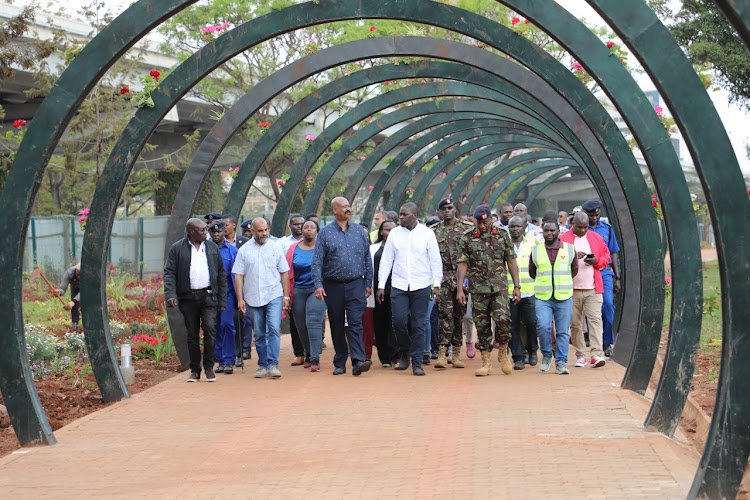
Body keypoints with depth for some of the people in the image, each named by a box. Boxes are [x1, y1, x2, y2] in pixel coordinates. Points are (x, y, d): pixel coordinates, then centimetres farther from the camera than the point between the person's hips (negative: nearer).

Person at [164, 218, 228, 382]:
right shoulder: (177, 249, 4)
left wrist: (222, 300, 8)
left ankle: (209, 367, -2)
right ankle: (195, 370, 13)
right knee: (192, 335, 4)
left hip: (208, 296, 1)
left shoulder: (212, 247, 11)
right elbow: (169, 273, -1)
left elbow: (221, 274, 13)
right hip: (188, 298, 0)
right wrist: (170, 295, -16)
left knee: (210, 329, -14)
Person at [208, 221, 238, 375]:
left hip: (227, 292, -2)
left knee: (227, 323, -12)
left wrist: (239, 298, -1)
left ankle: (228, 361, -7)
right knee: (215, 326, 5)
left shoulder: (232, 251, 5)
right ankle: (220, 360, 13)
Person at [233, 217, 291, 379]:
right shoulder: (244, 250, 5)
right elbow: (238, 276, 4)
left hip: (274, 295, -1)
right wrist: (240, 299, -2)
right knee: (259, 334, 7)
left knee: (274, 329, -14)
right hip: (253, 298, 1)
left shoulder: (275, 247, 6)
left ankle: (273, 364, -16)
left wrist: (286, 296, 4)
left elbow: (284, 273, 9)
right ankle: (263, 365, 15)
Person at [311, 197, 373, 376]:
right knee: (336, 326, 7)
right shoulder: (325, 232, 2)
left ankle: (358, 361, -20)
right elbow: (317, 261, -2)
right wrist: (318, 284, -11)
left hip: (356, 285, 0)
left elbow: (367, 258, 12)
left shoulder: (359, 230, 8)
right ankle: (340, 363, 16)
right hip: (333, 286, 0)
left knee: (356, 323, -12)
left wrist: (368, 283, 9)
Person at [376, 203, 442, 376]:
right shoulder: (394, 233, 7)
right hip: (399, 285, 1)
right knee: (399, 321, -8)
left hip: (421, 286, -1)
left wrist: (436, 284, -2)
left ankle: (417, 362, 7)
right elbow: (386, 260, 9)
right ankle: (405, 353, 18)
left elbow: (436, 261, 5)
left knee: (418, 325, -1)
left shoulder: (427, 234, 2)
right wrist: (381, 285, 5)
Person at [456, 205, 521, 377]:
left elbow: (511, 262, 8)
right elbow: (462, 265, 2)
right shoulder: (467, 239, 4)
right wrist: (460, 289, -6)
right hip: (478, 288, 1)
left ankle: (503, 353, 7)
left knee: (502, 319, -17)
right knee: (482, 325, 3)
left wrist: (516, 286, 4)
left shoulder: (502, 236, 6)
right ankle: (486, 363, 11)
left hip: (499, 287, 0)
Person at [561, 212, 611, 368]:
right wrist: (574, 256, -18)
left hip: (593, 289, 1)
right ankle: (580, 356, 11)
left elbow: (606, 257, 15)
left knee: (595, 319, -10)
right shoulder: (563, 239, 4)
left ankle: (597, 354, -14)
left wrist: (596, 260, -6)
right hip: (572, 289, -1)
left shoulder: (596, 238, 12)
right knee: (575, 324, 3)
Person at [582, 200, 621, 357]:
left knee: (608, 304, -13)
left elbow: (613, 254, 15)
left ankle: (607, 343, -4)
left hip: (605, 273, 1)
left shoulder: (607, 229, 11)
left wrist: (617, 277, 12)